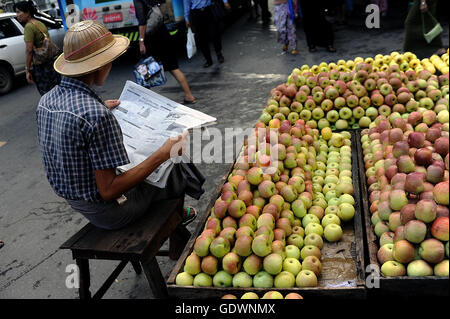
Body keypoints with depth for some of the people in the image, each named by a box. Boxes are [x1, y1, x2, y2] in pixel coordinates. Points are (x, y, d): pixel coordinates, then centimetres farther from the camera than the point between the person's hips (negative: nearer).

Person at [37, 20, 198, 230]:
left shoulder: (46, 100, -6)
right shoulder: (97, 115, -33)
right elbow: (108, 191, -31)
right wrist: (163, 154, -28)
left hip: (74, 203, 8)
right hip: (108, 212, -8)